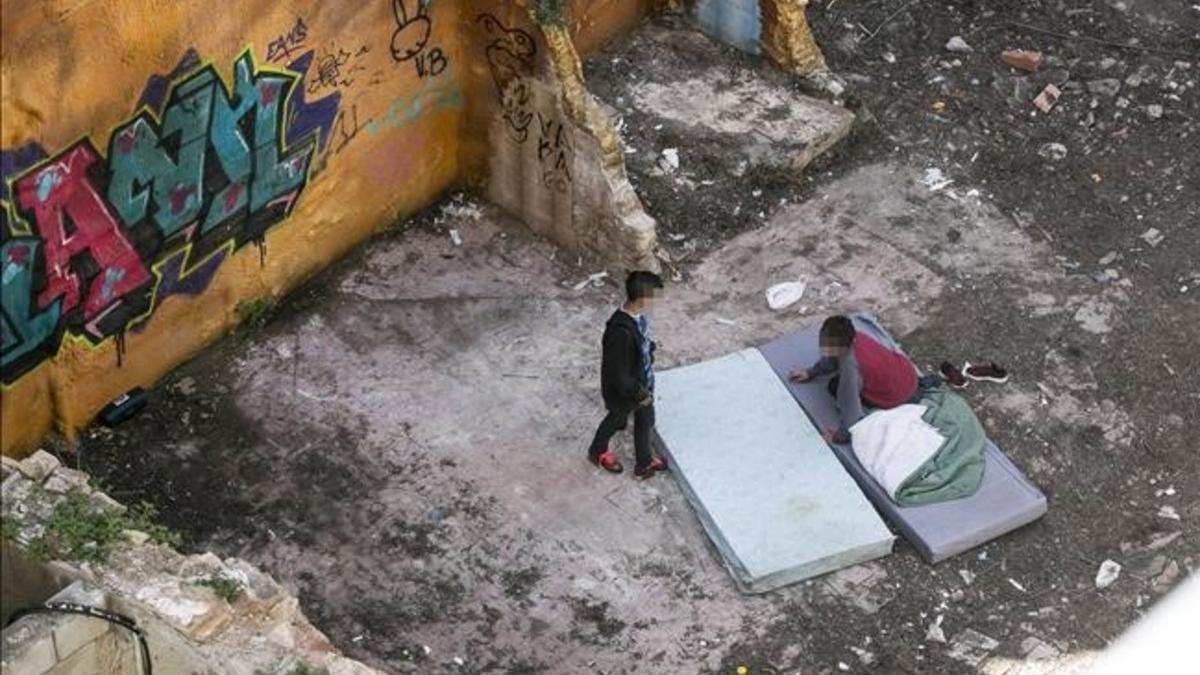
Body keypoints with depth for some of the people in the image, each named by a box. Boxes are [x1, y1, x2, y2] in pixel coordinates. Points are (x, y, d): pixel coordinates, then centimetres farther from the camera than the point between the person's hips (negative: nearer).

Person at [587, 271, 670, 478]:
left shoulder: (638, 315, -16)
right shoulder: (620, 331, -43)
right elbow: (618, 375, -33)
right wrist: (639, 393, -19)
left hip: (642, 381, 7)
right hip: (623, 390, -7)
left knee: (646, 420, 26)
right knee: (617, 419, 23)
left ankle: (644, 462, 51)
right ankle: (598, 451, 54)